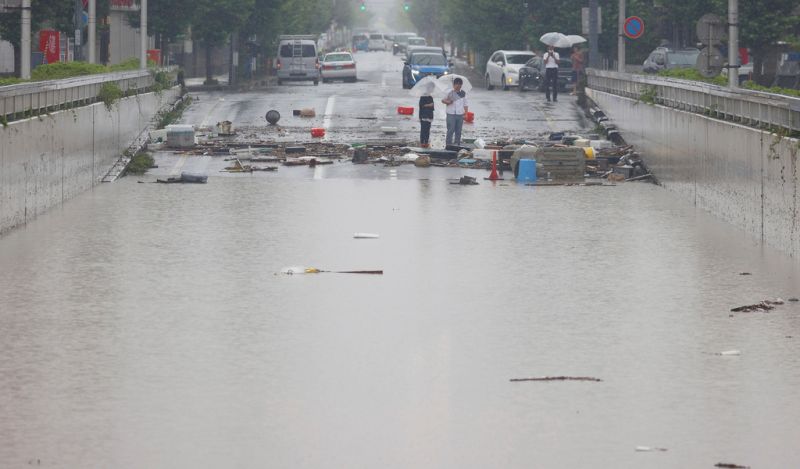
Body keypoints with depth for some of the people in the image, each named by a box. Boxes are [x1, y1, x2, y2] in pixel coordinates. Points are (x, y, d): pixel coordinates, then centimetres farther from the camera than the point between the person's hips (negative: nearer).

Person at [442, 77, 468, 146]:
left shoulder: (463, 93, 9)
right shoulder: (450, 93, 0)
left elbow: (465, 104, 13)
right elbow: (443, 100, 6)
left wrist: (466, 113, 3)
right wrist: (448, 102, -15)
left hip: (460, 114, 4)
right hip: (451, 114, -4)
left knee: (458, 131, 7)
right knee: (450, 130, -8)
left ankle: (457, 145, 13)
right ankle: (449, 145, -6)